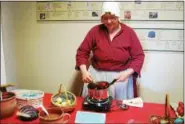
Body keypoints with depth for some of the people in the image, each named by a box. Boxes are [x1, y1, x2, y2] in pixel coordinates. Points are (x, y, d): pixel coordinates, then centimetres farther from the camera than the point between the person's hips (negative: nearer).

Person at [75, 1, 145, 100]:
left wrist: (127, 73, -17)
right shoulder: (95, 31, -5)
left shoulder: (129, 32, -6)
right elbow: (82, 52, -1)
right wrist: (84, 71, -15)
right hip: (96, 75, 1)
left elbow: (138, 56, -3)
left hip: (121, 76, 0)